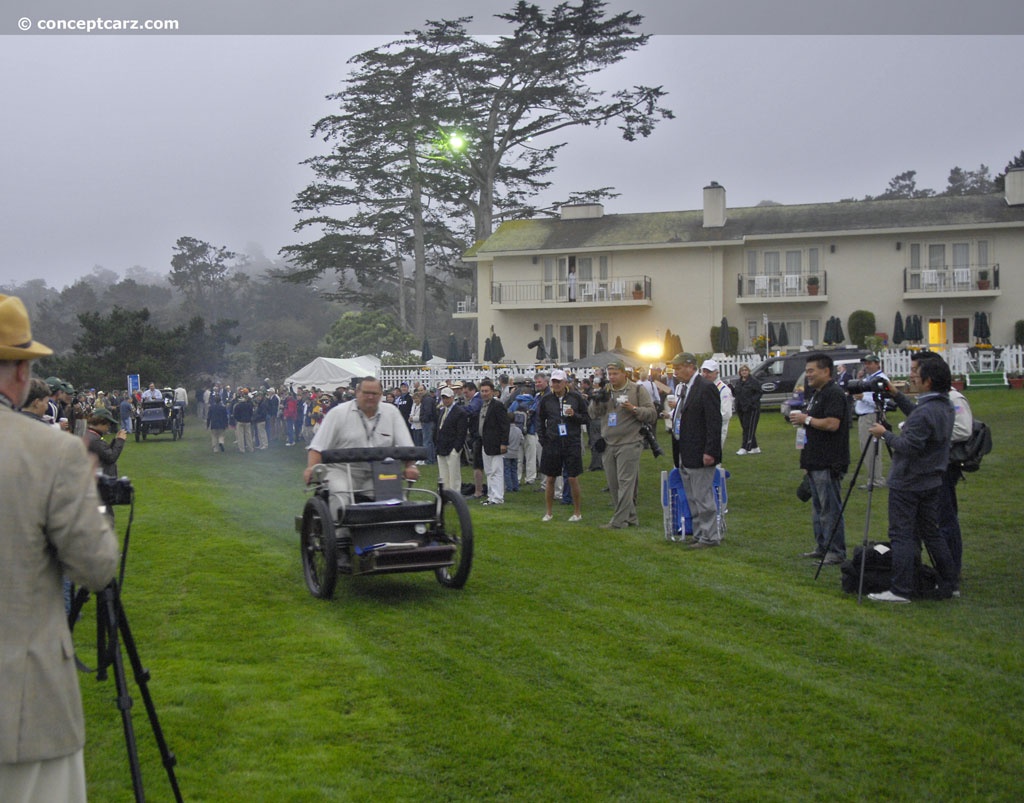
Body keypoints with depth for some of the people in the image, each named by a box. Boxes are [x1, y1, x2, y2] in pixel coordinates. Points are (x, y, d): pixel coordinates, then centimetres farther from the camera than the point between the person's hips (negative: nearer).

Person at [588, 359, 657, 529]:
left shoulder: (637, 390, -1)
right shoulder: (605, 391, 13)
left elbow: (652, 414, -3)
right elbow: (593, 415, 10)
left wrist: (633, 409, -17)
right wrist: (597, 401, -8)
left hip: (629, 444, -6)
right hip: (608, 444, 6)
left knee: (625, 482, -8)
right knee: (613, 484, 8)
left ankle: (619, 520, -7)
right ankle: (630, 517, 19)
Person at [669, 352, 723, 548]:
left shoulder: (706, 388, -14)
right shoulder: (682, 388, 12)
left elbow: (714, 422, -18)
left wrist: (710, 451, -21)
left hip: (700, 455, -9)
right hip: (685, 455, 9)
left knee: (703, 497, -4)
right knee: (692, 499, 14)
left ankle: (710, 537, 5)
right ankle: (699, 535, 22)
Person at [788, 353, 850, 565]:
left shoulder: (834, 394, -14)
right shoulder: (816, 393, 18)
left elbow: (832, 423, -24)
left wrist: (806, 419, -14)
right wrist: (800, 420, 9)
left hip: (828, 463, -11)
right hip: (816, 461, 11)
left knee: (830, 508, -7)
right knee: (818, 507, 14)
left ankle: (837, 551, -3)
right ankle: (822, 547, 21)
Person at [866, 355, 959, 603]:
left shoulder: (924, 413, -23)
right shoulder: (946, 407, 8)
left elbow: (909, 446, -24)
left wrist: (885, 434, -12)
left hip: (908, 484, -9)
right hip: (932, 482, 9)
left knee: (902, 535, -5)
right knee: (931, 532, 17)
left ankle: (901, 590, -4)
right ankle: (947, 585, 21)